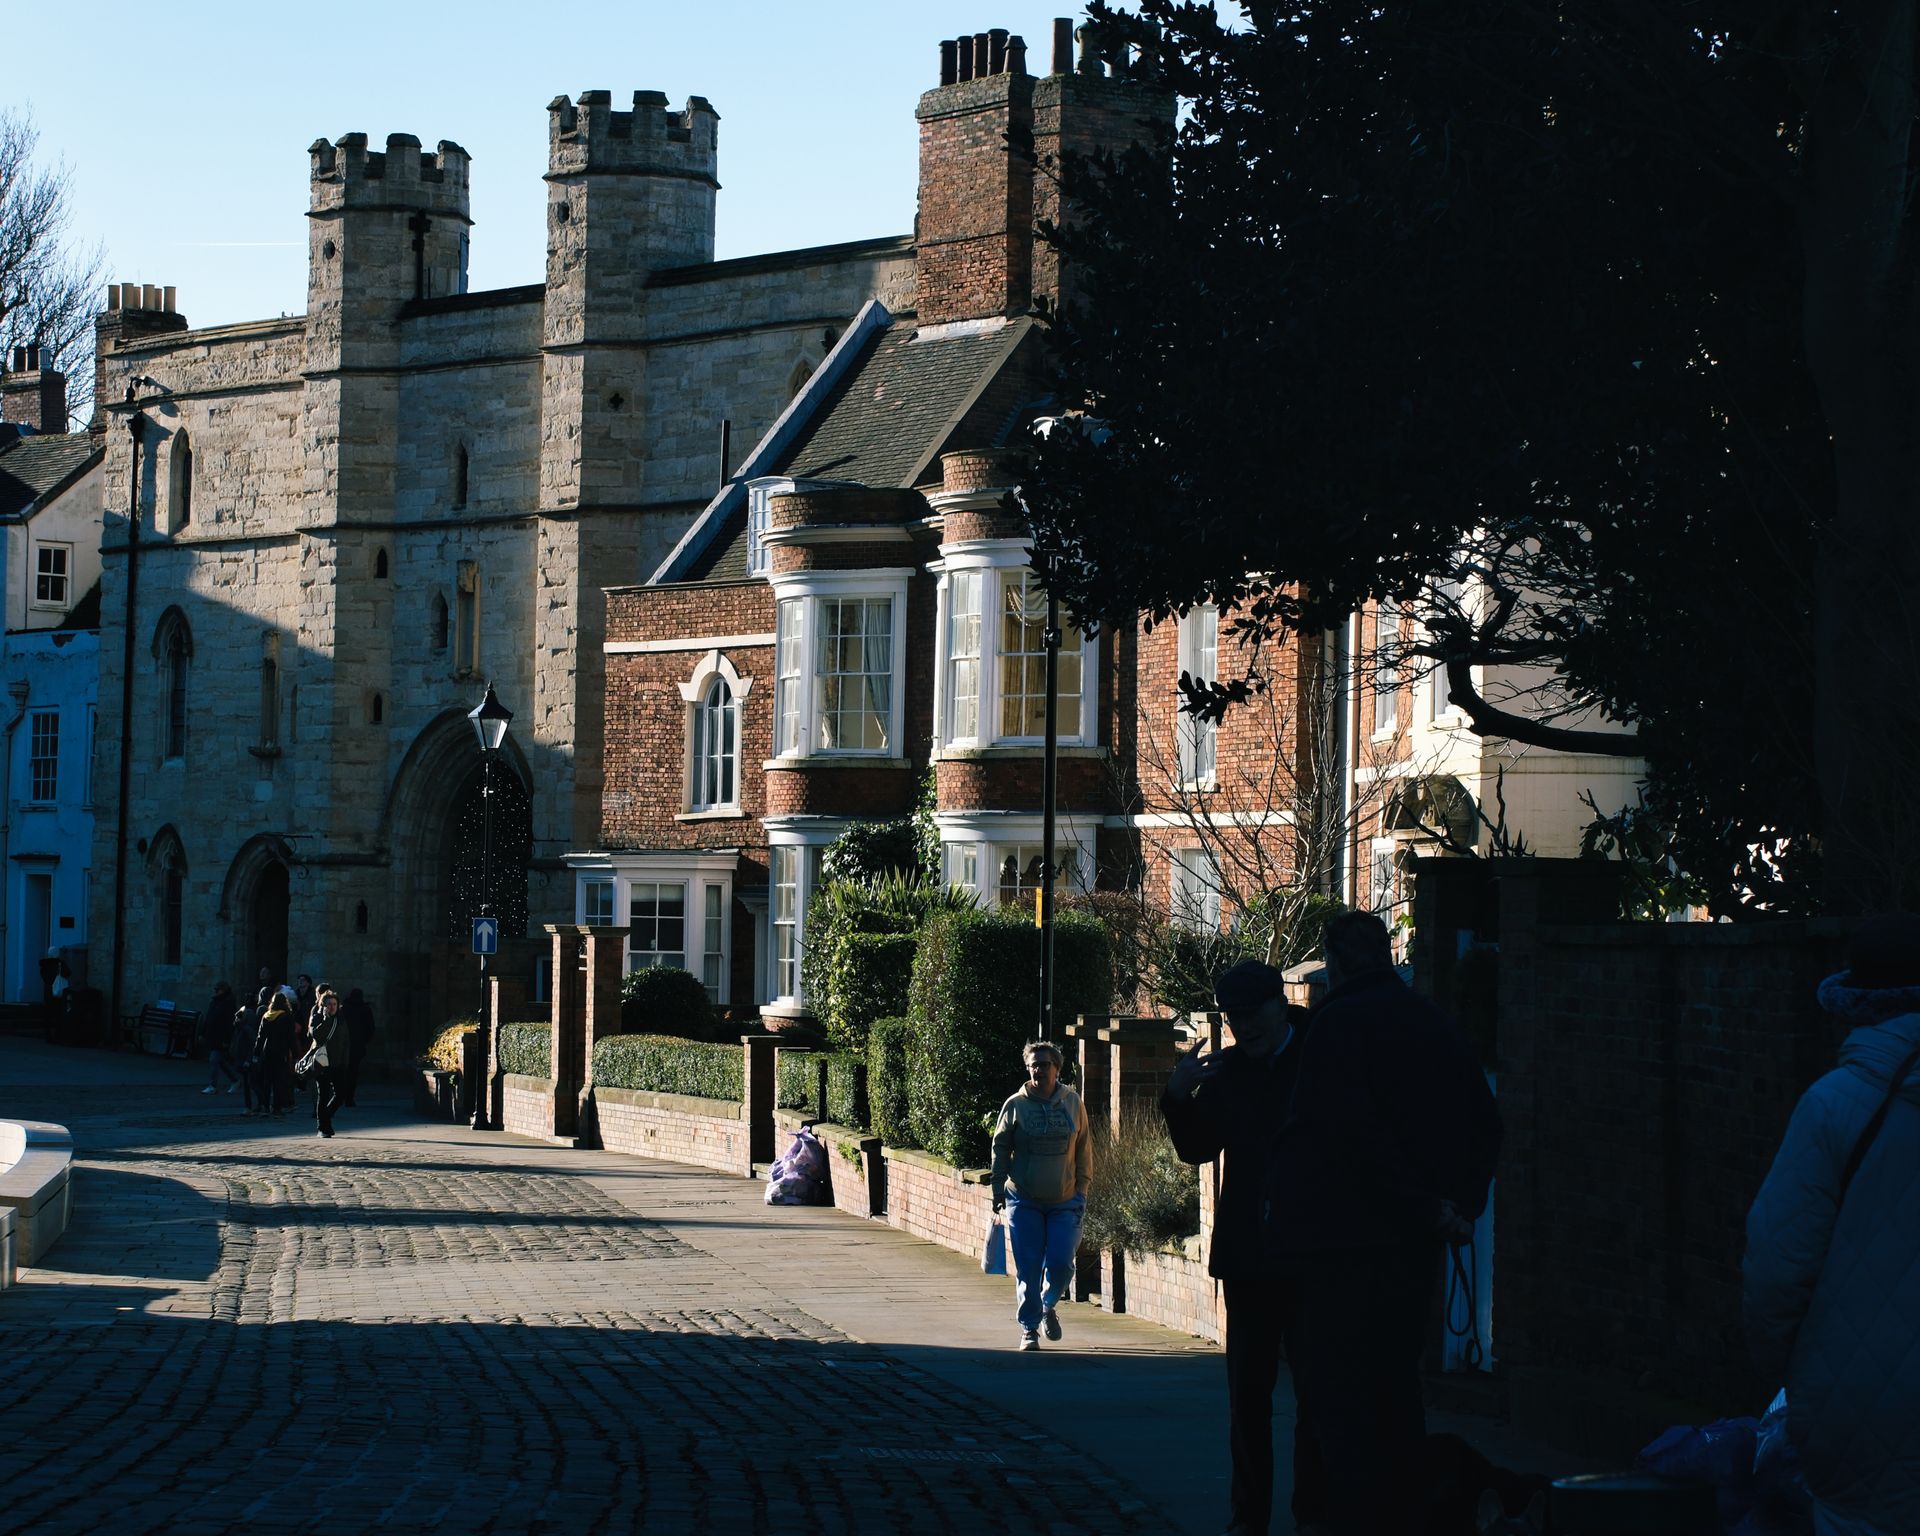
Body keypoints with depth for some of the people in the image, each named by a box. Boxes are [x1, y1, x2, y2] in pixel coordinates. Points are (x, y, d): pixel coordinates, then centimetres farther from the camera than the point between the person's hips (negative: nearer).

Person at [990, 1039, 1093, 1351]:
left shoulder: (1072, 1103, 4)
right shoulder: (1016, 1105, -1)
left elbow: (1084, 1149, 11)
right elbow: (1000, 1147, 6)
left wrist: (1082, 1188, 8)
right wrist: (998, 1189, 2)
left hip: (1065, 1201, 1)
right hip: (1024, 1201, -1)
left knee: (1061, 1263, -6)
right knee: (1028, 1268, -2)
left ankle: (1049, 1306, 24)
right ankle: (1029, 1328, 10)